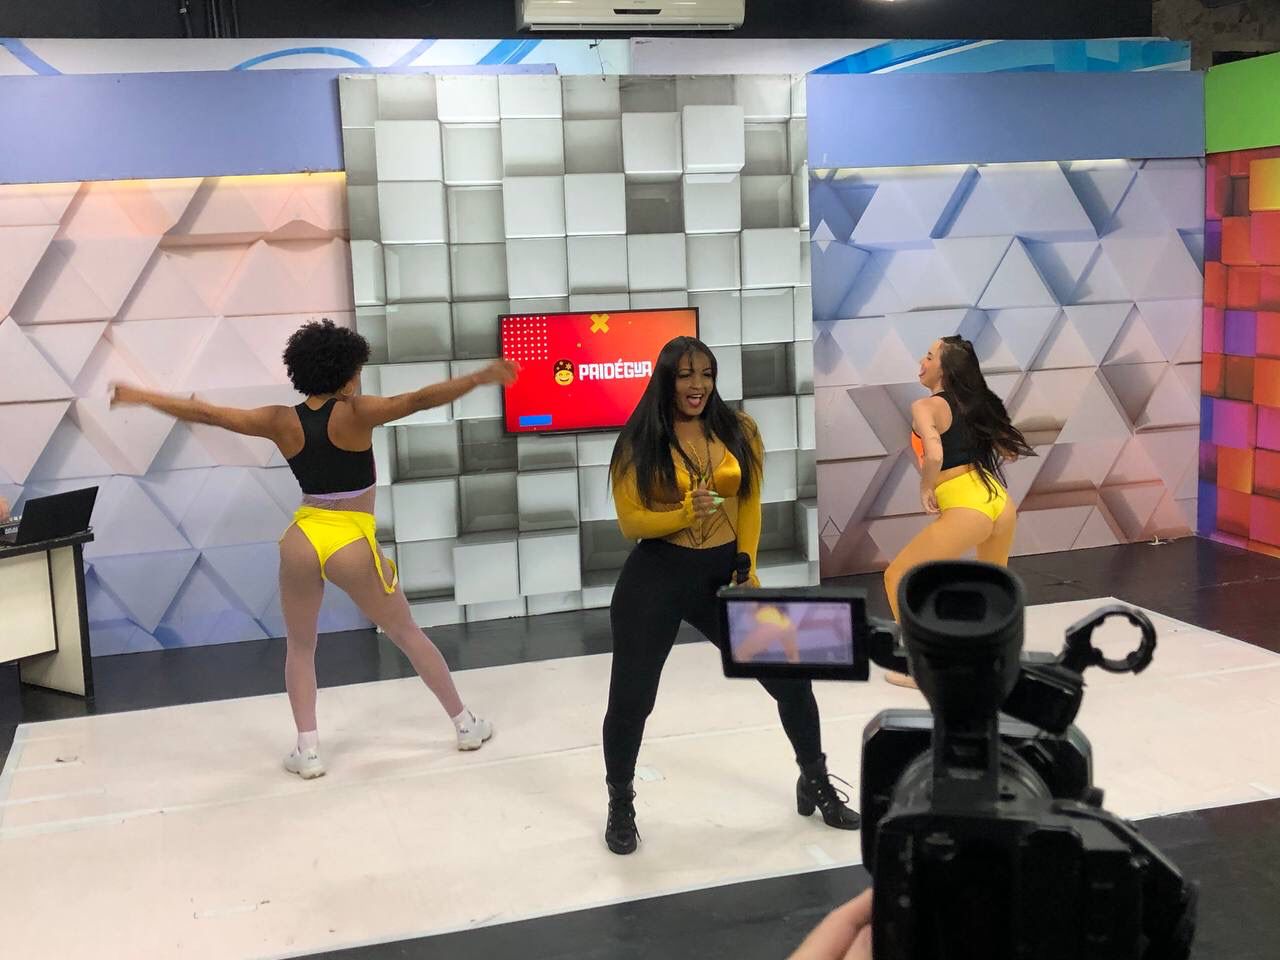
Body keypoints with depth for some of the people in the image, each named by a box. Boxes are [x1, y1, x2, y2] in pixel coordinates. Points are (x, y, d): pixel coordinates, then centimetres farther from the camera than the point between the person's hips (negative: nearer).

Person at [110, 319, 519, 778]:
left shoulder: (281, 422, 1)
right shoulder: (354, 414, -9)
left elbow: (206, 413, 6)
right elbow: (418, 400, -22)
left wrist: (139, 396, 17)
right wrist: (481, 377, -25)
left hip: (302, 538, 3)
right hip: (351, 545, -2)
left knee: (300, 646, 21)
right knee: (407, 634, 13)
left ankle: (307, 750, 13)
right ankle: (466, 724, 22)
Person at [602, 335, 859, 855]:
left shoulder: (738, 431, 2)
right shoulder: (639, 442, -7)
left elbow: (749, 503, 8)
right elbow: (630, 521, -8)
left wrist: (746, 563, -3)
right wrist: (685, 513, -23)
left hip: (724, 574, 3)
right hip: (655, 577, -2)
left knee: (791, 677, 5)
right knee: (631, 698, 2)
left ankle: (816, 785, 30)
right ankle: (621, 806, 28)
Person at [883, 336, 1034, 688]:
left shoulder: (926, 406, -5)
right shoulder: (973, 404, 16)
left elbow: (934, 456, -23)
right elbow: (1010, 449, 24)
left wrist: (926, 489, -7)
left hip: (965, 511, -8)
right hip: (999, 502, 8)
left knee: (896, 577, 8)